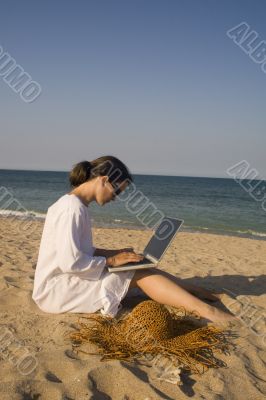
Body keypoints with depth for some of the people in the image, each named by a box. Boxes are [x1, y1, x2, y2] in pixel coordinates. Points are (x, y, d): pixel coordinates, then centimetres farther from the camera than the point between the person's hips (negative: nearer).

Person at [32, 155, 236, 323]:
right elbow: (70, 262, -27)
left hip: (70, 279, 9)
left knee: (143, 269, 2)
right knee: (139, 275, -15)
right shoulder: (72, 208, -22)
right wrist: (110, 261, -15)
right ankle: (204, 310, -16)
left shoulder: (77, 204, 9)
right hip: (57, 288, -9)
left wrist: (112, 253, 3)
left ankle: (200, 292, 7)